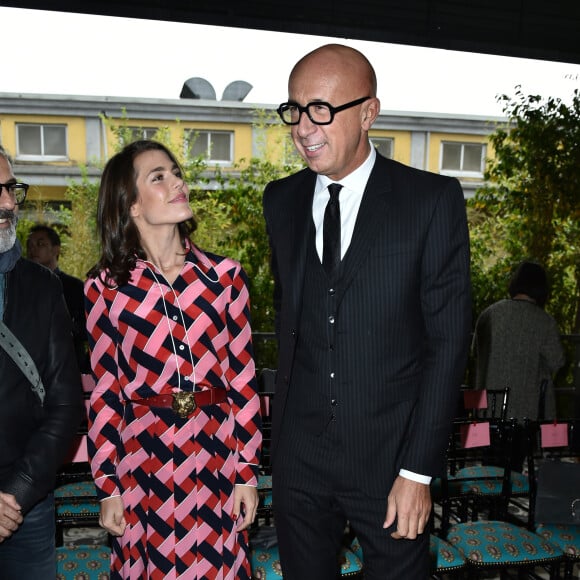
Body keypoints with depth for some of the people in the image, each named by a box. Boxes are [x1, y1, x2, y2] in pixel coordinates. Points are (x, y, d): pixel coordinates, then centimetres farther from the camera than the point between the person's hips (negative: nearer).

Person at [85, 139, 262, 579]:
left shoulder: (224, 276, -1)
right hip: (142, 464, 0)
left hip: (215, 460, 1)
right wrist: (107, 487, 2)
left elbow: (243, 380, 1)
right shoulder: (105, 287, -2)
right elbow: (105, 393, 1)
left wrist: (247, 472, 1)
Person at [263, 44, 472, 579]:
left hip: (390, 455, -3)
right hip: (298, 454, 4)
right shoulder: (281, 200, 4)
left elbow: (449, 339, -10)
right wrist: (285, 422, 13)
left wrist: (418, 470, -12)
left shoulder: (433, 199, -10)